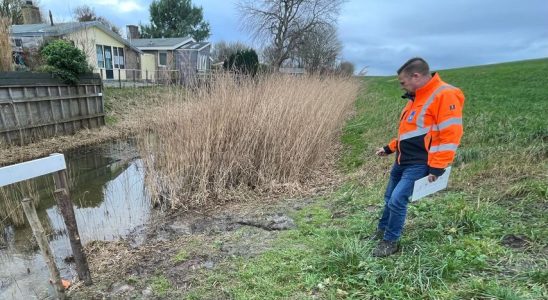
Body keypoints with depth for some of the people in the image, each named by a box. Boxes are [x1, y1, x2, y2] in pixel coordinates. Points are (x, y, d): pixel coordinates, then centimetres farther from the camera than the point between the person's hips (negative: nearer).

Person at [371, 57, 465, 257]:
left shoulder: (445, 95, -17)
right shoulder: (416, 98, 13)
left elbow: (450, 135, -21)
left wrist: (436, 168, -21)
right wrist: (390, 148, 20)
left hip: (419, 164, -9)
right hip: (402, 161, 9)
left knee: (397, 201, -10)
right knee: (390, 198, 16)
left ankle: (391, 242, 9)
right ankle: (382, 231, 35)